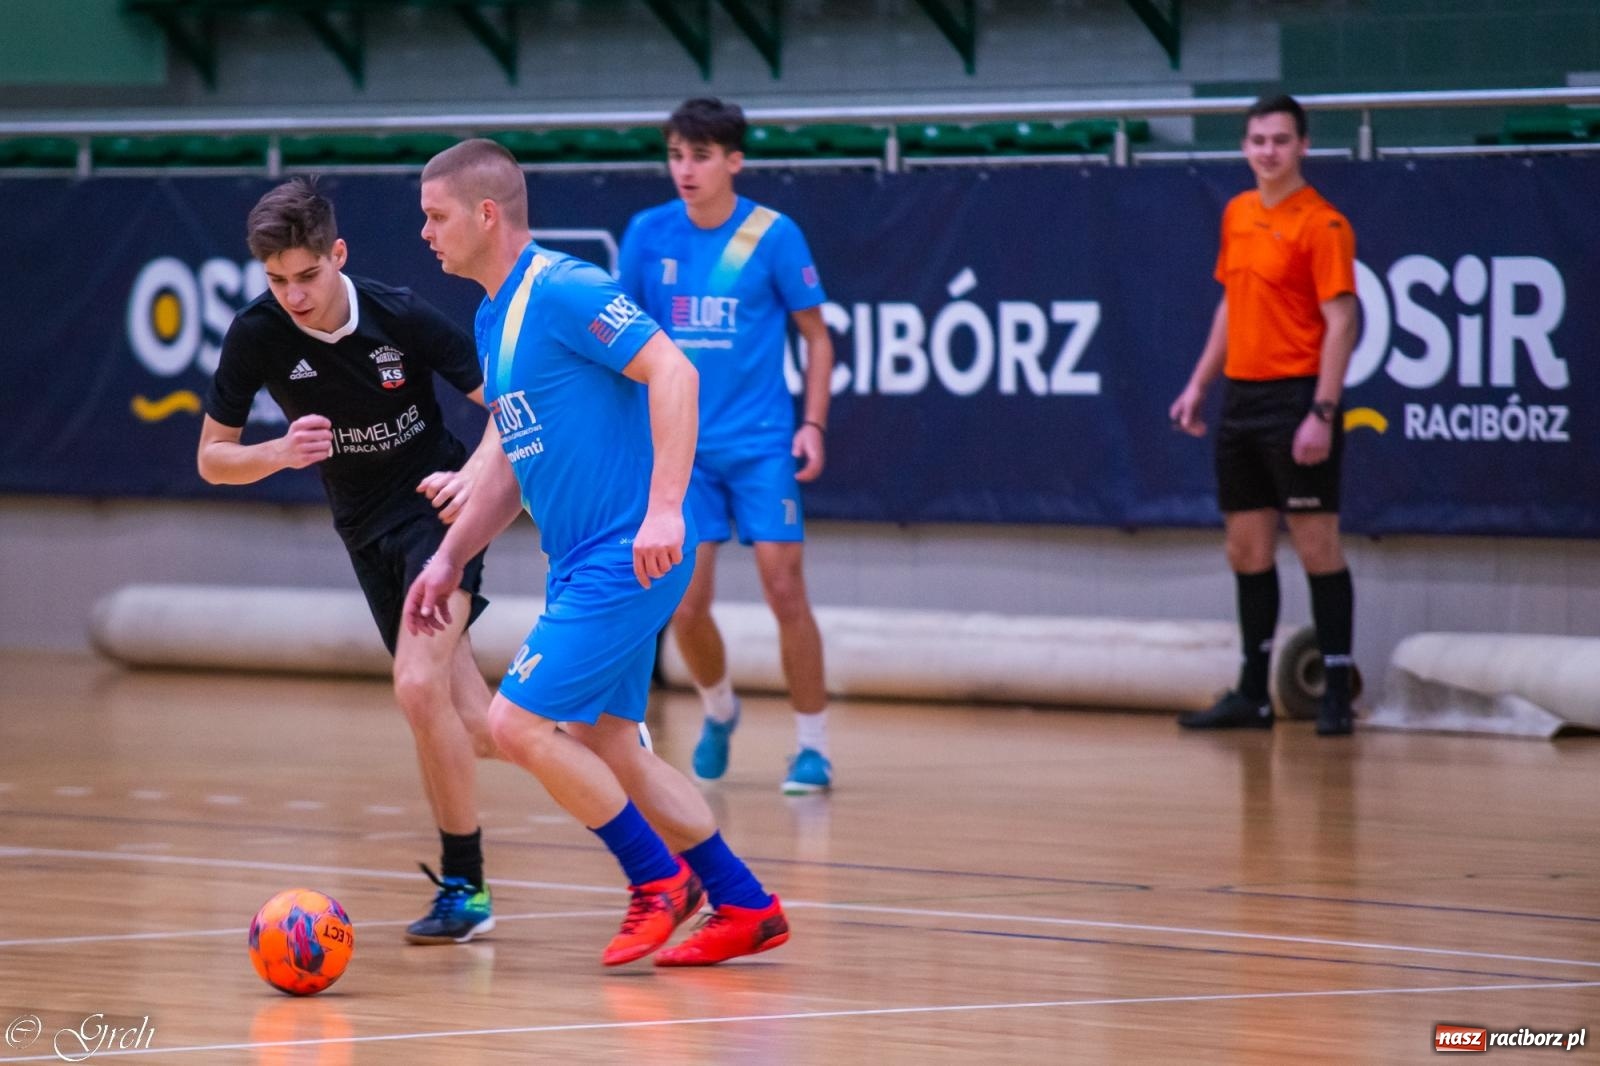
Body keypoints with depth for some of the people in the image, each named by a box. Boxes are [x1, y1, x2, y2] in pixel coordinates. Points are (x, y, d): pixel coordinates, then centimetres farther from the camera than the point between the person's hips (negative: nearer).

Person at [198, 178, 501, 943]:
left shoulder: (403, 318, -20)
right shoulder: (257, 334, -14)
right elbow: (212, 459, -6)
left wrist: (477, 475, -32)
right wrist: (281, 453, -26)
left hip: (439, 506, -4)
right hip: (368, 530, 4)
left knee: (419, 685, -25)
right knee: (475, 732, 5)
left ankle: (464, 888, -13)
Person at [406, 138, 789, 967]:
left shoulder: (562, 290, -15)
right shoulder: (494, 318, 15)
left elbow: (673, 371, -24)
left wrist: (664, 509, -31)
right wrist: (450, 558, 19)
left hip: (626, 557, -10)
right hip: (585, 565, 10)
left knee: (519, 725, -12)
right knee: (603, 745, 13)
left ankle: (660, 880, 2)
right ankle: (744, 906, 19)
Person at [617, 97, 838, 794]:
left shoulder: (773, 235, -6)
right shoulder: (648, 234, 1)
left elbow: (816, 336, 1)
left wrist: (813, 425, -8)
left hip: (762, 446, -2)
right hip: (680, 449, 2)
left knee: (785, 592, -8)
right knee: (684, 607, -1)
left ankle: (811, 747, 3)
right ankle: (719, 711, 28)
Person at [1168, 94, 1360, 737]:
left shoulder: (1321, 225, -11)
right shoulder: (1238, 214, 12)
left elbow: (1341, 322, -14)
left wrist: (1322, 413, -21)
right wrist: (1200, 383, 18)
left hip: (1294, 399, -8)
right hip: (1240, 396, 8)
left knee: (1317, 547, -5)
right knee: (1247, 550, 10)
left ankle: (1337, 695, -2)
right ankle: (1253, 695, 16)